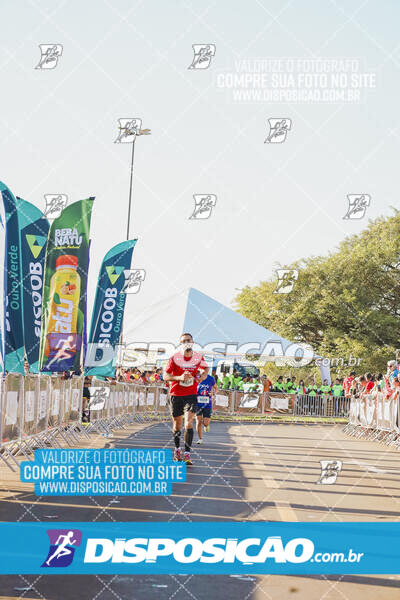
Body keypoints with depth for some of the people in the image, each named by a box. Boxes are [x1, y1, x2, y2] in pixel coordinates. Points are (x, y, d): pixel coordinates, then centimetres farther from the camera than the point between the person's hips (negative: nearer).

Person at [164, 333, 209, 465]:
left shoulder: (199, 357, -1)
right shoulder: (175, 358, -8)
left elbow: (205, 368, 20)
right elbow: (165, 376, -6)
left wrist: (203, 375, -2)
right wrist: (180, 377, -22)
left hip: (191, 394, 0)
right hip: (176, 394, 0)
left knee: (188, 421, -16)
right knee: (177, 423, 11)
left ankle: (187, 454, -17)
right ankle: (177, 448, 36)